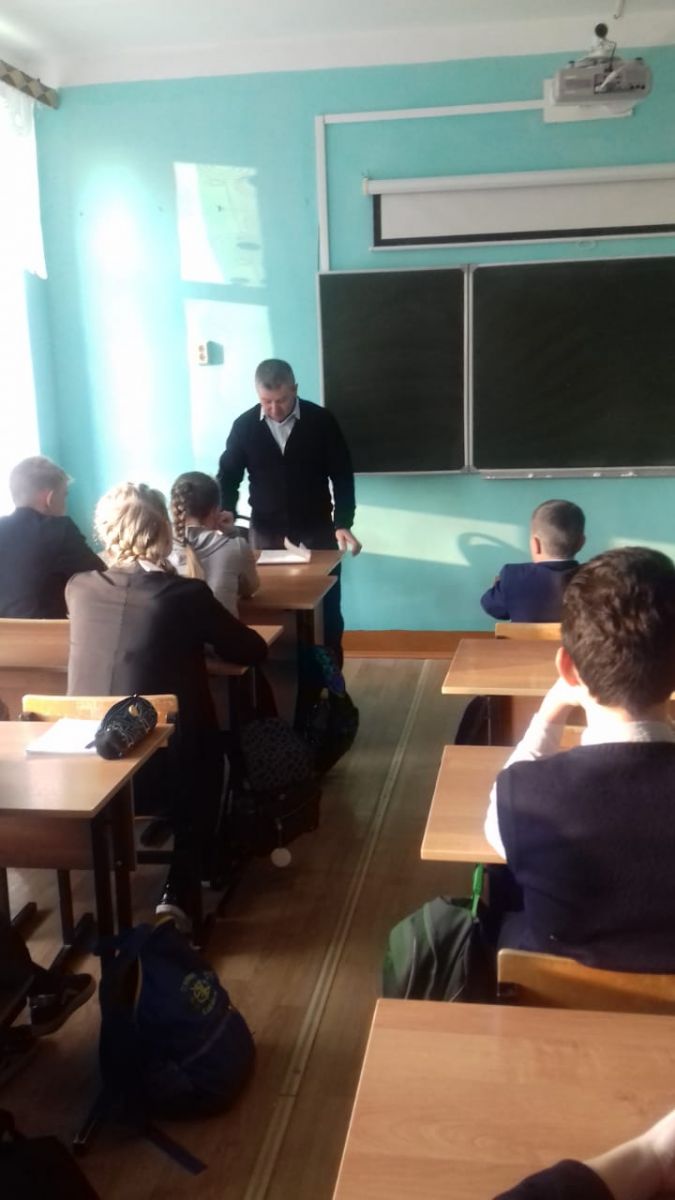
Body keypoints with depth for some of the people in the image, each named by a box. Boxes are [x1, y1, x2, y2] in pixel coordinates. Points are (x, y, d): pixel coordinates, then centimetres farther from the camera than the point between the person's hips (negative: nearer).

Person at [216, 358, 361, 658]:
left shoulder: (322, 421, -6)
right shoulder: (244, 426, -3)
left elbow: (342, 476, -3)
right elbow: (228, 475, 4)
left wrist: (343, 523, -13)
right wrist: (226, 512, -14)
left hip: (316, 530, -1)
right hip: (266, 531, 1)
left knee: (327, 610, 5)